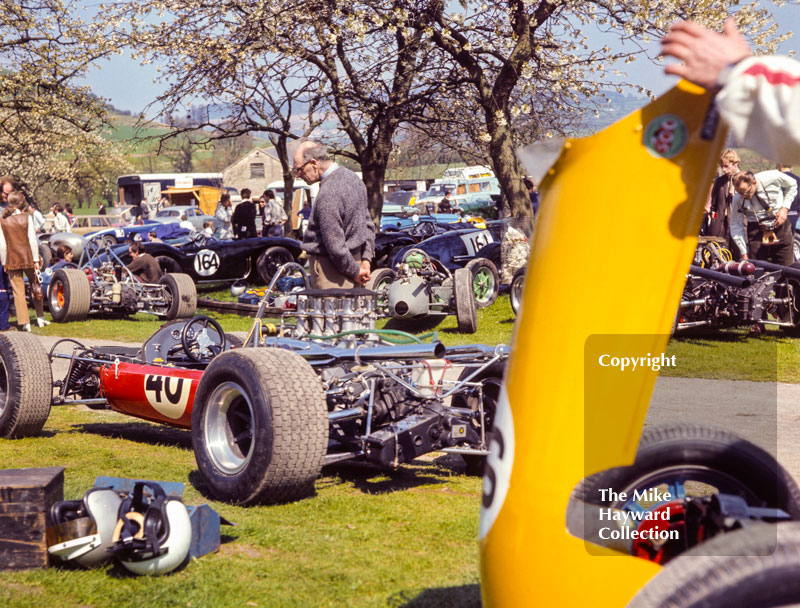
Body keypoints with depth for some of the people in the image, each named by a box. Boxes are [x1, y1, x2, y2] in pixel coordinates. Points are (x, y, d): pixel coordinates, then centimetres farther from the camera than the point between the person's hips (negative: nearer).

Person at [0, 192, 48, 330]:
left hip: (12, 260, 0)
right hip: (27, 257, 0)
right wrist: (36, 260, -3)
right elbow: (32, 240, -7)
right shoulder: (26, 218, -4)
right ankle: (40, 317, 21)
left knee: (18, 291, 3)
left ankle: (24, 322, 1)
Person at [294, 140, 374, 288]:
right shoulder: (353, 177, 7)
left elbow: (335, 245, -23)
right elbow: (367, 223, 15)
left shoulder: (328, 195, -23)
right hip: (355, 257, 10)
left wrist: (354, 271, -10)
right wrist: (366, 258, 13)